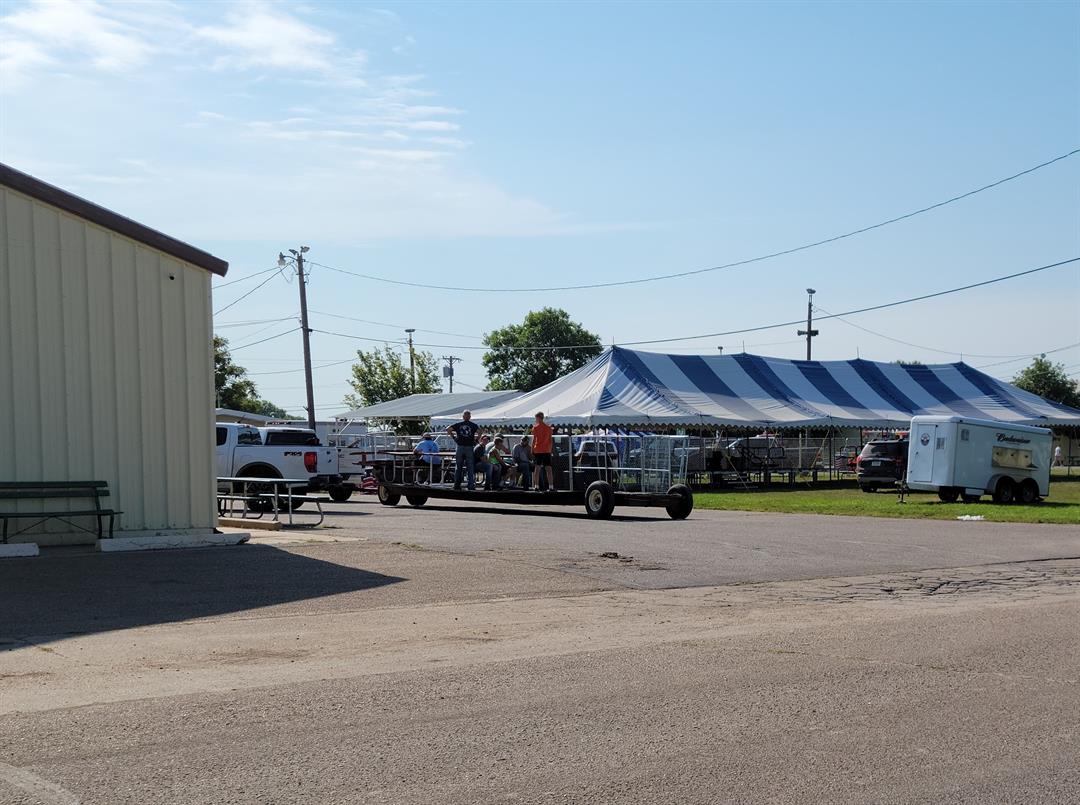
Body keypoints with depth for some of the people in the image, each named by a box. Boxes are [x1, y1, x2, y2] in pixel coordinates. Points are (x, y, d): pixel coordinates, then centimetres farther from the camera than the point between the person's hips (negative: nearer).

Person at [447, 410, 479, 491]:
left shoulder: (458, 424, 5)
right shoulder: (473, 425, 2)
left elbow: (448, 429, -1)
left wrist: (453, 436, 8)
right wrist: (476, 439, 0)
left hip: (460, 447, 1)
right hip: (469, 448, -1)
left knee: (458, 467, 9)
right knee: (470, 468, 4)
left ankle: (457, 485, 8)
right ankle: (471, 485, -1)